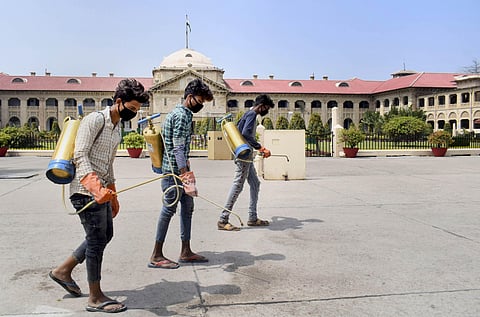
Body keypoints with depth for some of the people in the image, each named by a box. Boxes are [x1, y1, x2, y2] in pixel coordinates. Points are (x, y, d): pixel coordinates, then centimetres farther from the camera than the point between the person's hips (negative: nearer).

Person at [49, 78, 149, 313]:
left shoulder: (117, 127, 15)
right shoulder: (95, 120, -13)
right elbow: (80, 155, -21)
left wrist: (113, 195, 23)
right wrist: (96, 187, -33)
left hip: (100, 190, 10)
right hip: (86, 190, -10)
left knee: (105, 235, 16)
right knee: (97, 240, -4)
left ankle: (63, 270, 32)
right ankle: (96, 298, 10)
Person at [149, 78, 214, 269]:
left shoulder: (182, 113, 17)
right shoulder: (182, 115, -16)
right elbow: (178, 148, -23)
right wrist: (185, 174, -26)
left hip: (178, 169, 11)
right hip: (174, 170, -11)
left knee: (187, 207, 13)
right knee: (169, 210, -3)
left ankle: (186, 252, 21)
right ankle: (156, 256, 7)